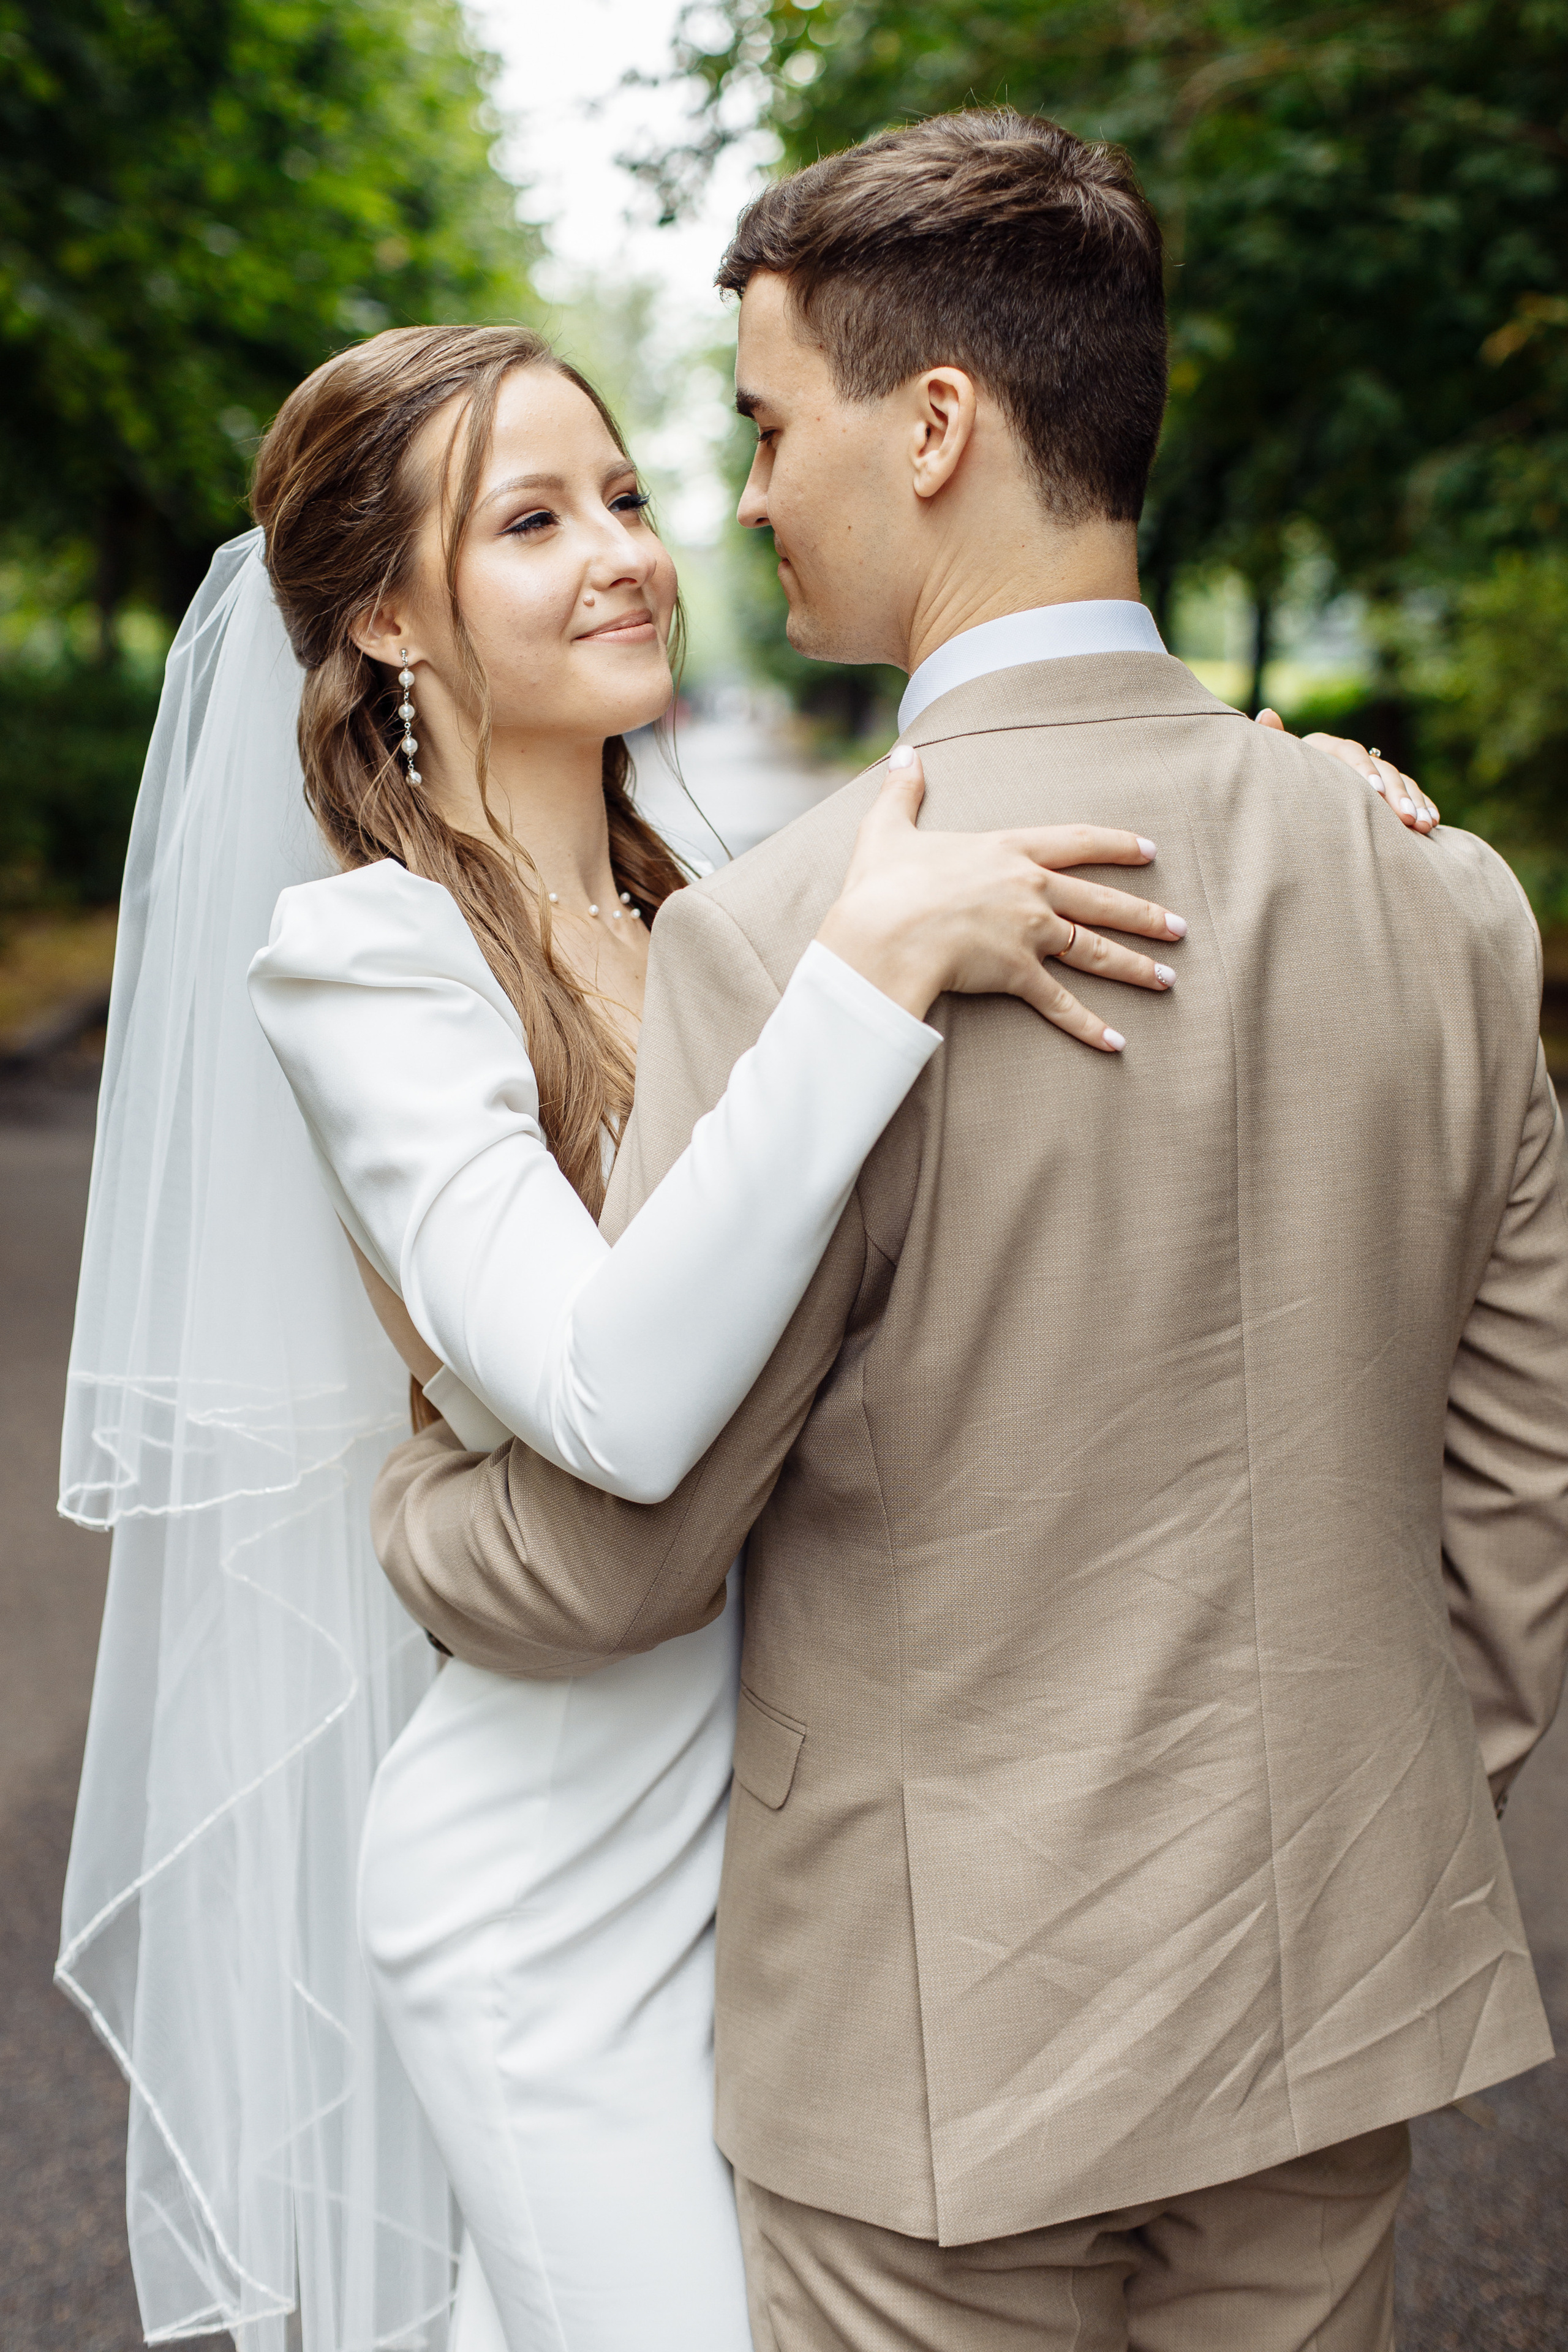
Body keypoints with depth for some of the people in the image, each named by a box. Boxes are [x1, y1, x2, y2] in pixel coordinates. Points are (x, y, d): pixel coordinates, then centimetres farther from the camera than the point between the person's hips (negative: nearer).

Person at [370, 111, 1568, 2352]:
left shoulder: (788, 937, -22)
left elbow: (600, 1561, -14)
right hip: (1347, 1996, 5)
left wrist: (390, 1490, 7)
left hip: (955, 2027, -5)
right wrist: (1387, 1818, 15)